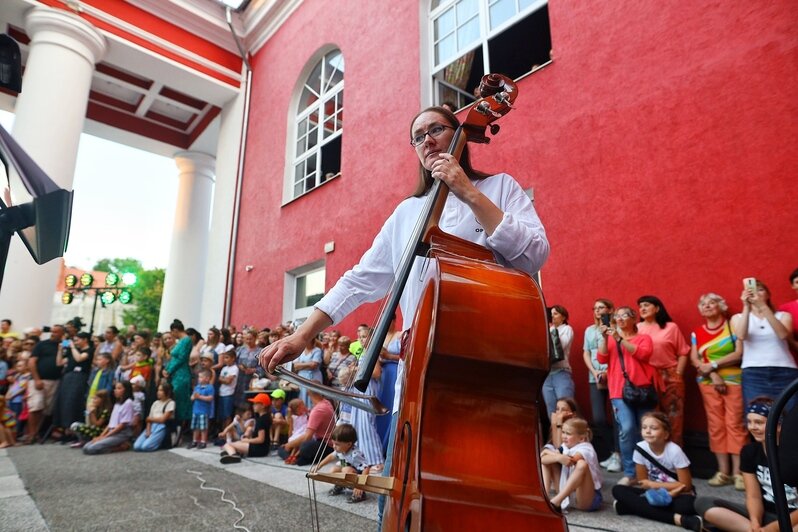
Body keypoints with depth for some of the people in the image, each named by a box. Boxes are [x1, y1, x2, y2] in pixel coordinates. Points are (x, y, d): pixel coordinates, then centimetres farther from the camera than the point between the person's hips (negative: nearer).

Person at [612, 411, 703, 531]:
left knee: (686, 505, -39)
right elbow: (642, 483, -5)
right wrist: (673, 488, -19)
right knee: (618, 490, -21)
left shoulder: (674, 451, -20)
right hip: (654, 493, 3)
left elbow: (685, 485, -14)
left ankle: (636, 506, -22)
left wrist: (654, 485, -12)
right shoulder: (640, 448, -13)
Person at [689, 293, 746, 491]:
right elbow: (694, 359, 3)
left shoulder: (733, 326, 1)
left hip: (733, 380, -3)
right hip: (708, 383, 3)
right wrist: (713, 376, -11)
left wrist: (712, 365, -12)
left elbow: (739, 353, -9)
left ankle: (738, 472, -2)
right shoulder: (696, 333, 10)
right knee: (716, 426, 2)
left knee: (734, 424, -6)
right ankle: (723, 471, 7)